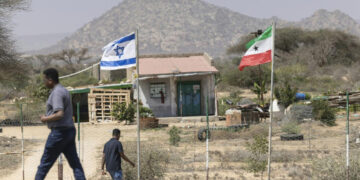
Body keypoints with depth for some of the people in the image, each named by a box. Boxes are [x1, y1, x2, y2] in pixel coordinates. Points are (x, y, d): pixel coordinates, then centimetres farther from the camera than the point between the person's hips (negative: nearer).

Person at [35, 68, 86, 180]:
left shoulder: (56, 92, -14)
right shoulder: (64, 91, 16)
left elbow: (59, 114, -25)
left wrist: (45, 119, -11)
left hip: (59, 132, -9)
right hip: (69, 130, 9)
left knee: (45, 162, 1)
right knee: (75, 163, 4)